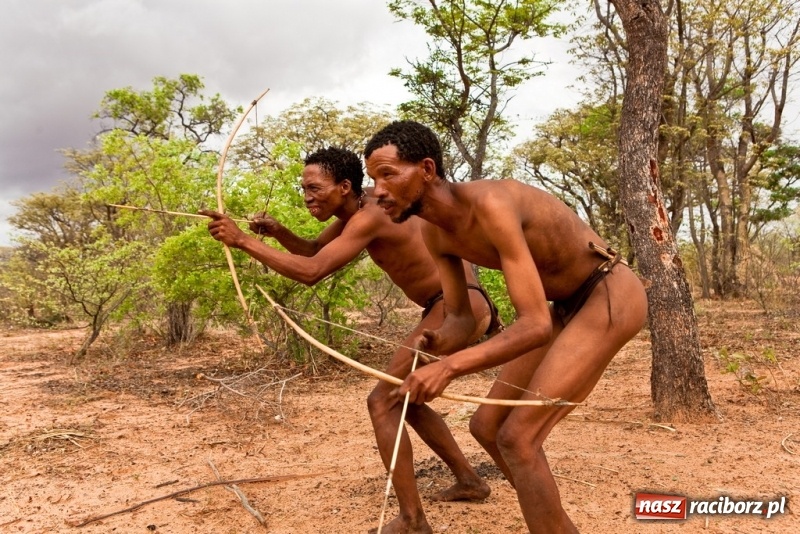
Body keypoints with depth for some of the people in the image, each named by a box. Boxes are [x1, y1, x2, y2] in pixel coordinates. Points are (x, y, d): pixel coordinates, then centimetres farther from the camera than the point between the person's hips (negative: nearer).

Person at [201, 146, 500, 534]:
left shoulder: (369, 217, -20)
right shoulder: (354, 210, 9)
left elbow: (311, 272, -29)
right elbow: (313, 251, 20)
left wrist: (243, 240, -26)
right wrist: (278, 232, 0)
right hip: (455, 307, 10)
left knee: (383, 401, -11)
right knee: (406, 400, 20)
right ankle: (469, 481, 30)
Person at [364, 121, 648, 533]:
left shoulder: (490, 205, -31)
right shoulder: (434, 232, -4)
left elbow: (536, 324, -34)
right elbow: (459, 317, 2)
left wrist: (450, 366, -43)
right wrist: (437, 342, -22)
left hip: (612, 295, -9)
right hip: (568, 306, 9)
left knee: (518, 437, -17)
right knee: (487, 426, 10)